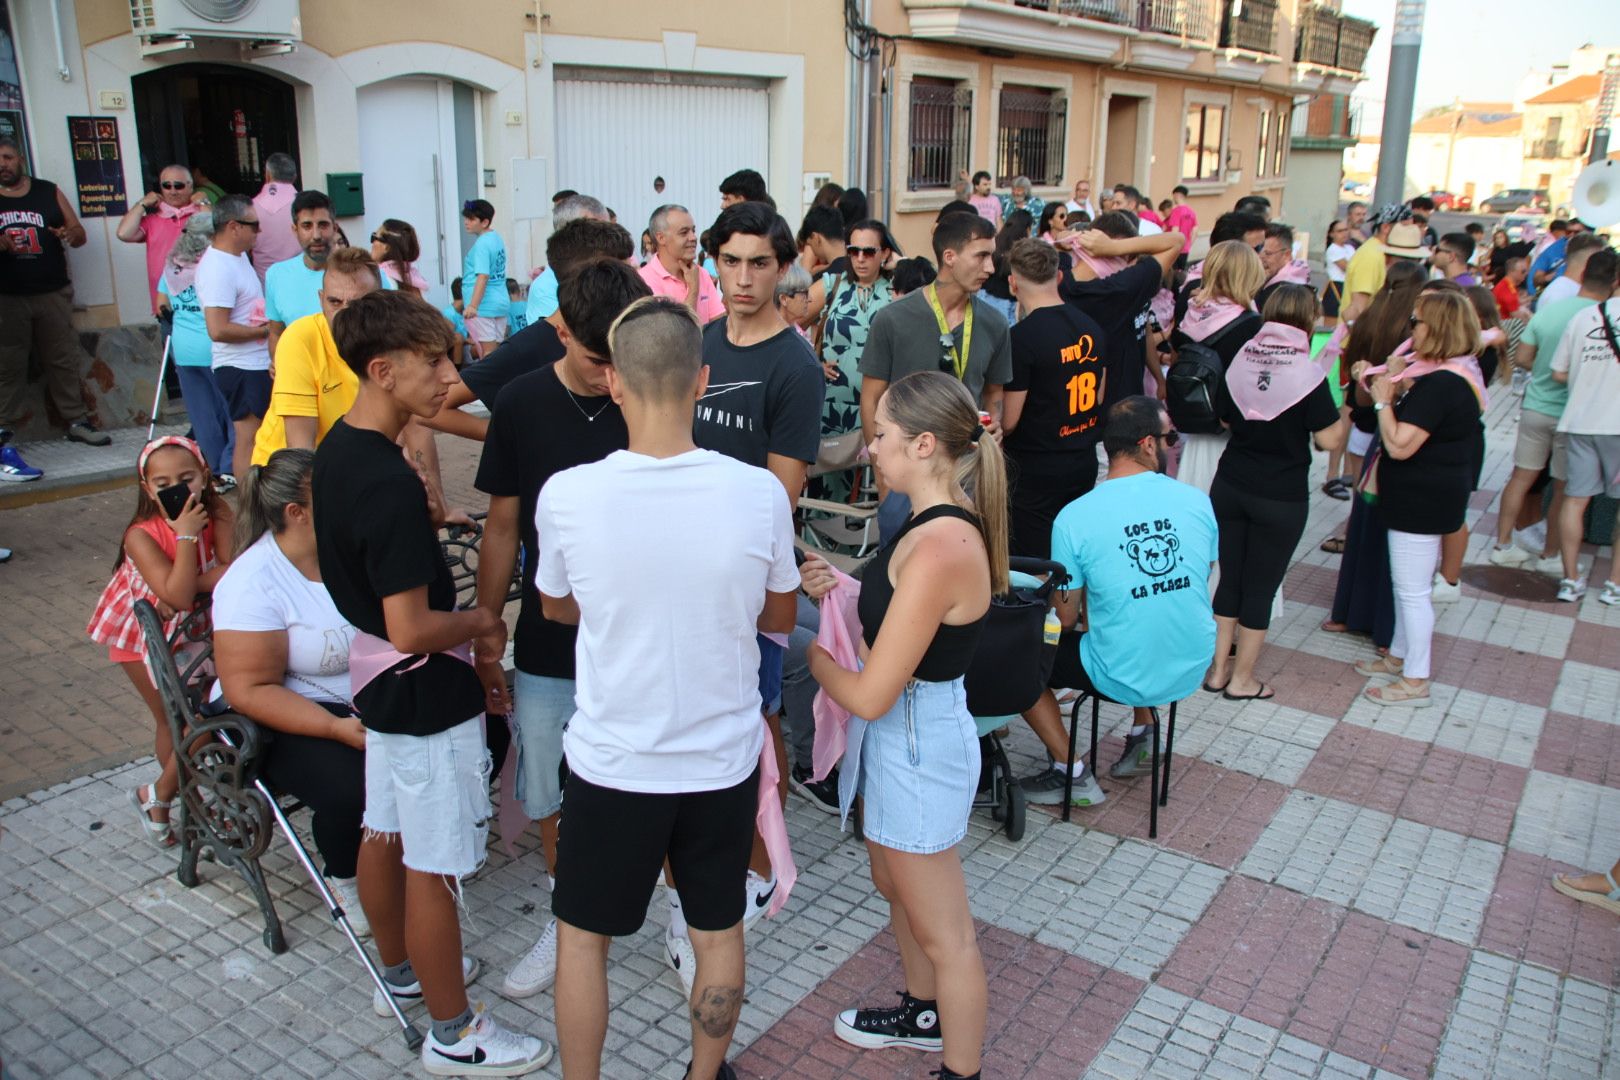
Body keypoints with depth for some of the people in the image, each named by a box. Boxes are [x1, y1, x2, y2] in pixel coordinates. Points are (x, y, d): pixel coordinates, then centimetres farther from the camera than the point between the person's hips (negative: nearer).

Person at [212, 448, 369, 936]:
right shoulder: (253, 585, -17)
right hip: (289, 719, -6)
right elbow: (250, 690, -18)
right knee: (351, 787, -33)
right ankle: (344, 879, 1)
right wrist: (339, 728, -28)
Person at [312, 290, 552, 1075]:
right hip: (427, 694, -10)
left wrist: (423, 524, 7)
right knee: (434, 866, 4)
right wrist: (481, 620, -12)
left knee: (384, 833, 23)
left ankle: (400, 973, 44)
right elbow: (412, 631, -29)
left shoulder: (337, 450, 1)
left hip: (376, 679, 10)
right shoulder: (389, 483, -29)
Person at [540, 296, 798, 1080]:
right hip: (724, 759, 2)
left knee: (582, 935, 21)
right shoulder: (759, 493, -16)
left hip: (611, 761, -1)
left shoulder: (566, 495, -18)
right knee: (718, 934, 22)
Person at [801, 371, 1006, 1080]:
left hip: (918, 746, -10)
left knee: (943, 933, 9)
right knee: (895, 887, 30)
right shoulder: (943, 521, 1)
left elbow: (870, 695, -27)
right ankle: (924, 1013, 53)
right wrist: (839, 591, -7)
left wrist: (810, 650, -10)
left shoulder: (940, 548, -31)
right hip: (902, 733, 10)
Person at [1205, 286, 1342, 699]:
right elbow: (1329, 440, -13)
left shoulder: (1240, 359, -1)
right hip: (1282, 498, -4)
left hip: (1229, 487, 4)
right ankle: (1242, 680, 19)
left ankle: (1218, 670, 24)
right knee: (1261, 587, 8)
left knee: (1230, 579, 15)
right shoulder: (1308, 373, -15)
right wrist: (1343, 411, 4)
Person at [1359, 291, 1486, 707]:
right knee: (1408, 586, 22)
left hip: (1422, 501, -11)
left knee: (1412, 590, -1)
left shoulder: (1440, 385, -24)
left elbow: (1399, 445, -28)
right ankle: (1399, 656, 37)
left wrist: (1383, 399, -15)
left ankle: (1415, 681, 10)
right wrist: (1396, 385, 2)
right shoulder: (1454, 376, 10)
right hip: (1423, 497, 11)